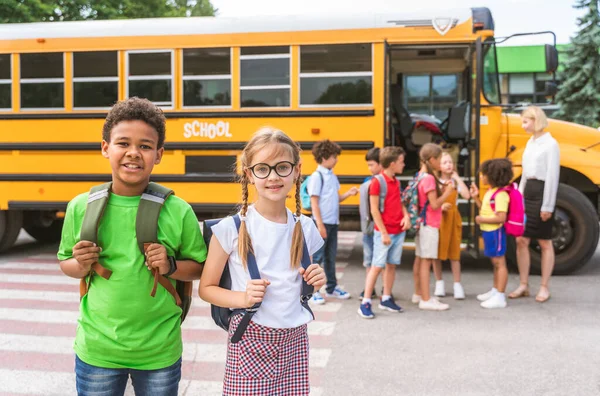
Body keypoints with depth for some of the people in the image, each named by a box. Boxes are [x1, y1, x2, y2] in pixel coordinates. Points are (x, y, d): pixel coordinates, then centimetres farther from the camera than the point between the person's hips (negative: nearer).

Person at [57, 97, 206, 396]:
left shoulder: (178, 211, -9)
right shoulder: (81, 207, -5)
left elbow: (200, 268, 1)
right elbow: (65, 263, 8)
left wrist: (170, 266, -17)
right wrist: (81, 266, -13)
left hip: (159, 352, -1)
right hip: (96, 351, 1)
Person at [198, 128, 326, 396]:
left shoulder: (305, 228, 2)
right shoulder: (231, 228, -10)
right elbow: (206, 289, -2)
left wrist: (316, 282, -5)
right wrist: (242, 298, -18)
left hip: (295, 339, 3)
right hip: (250, 340, -3)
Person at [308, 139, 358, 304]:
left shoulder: (333, 176, 11)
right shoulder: (317, 177, -12)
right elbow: (314, 202, -15)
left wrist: (348, 193, -2)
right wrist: (320, 225, -19)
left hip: (333, 222, 8)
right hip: (322, 222, -8)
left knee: (331, 256, 16)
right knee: (317, 257, -1)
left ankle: (332, 287, 27)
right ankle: (312, 290, 7)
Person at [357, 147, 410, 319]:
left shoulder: (397, 182, 10)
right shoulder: (377, 182, -13)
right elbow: (374, 210, -14)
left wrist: (406, 215, -2)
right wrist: (384, 233, -15)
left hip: (399, 231, 7)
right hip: (384, 232, -7)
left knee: (392, 265, 11)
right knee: (377, 266, -6)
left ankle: (386, 299, 22)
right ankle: (365, 303, 0)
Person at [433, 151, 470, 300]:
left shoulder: (456, 182, 5)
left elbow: (466, 195, -10)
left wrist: (458, 178, -7)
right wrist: (440, 206, -21)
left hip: (453, 219, 1)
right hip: (438, 219, -1)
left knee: (454, 253, 2)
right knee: (437, 253, 5)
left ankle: (457, 285, 10)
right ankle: (439, 283, 19)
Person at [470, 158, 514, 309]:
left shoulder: (500, 195, -20)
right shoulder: (490, 192, 11)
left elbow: (501, 217, -26)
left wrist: (482, 219, -20)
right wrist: (476, 197, 12)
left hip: (496, 233, -10)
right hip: (488, 232, 10)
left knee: (499, 263, -3)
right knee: (495, 263, 20)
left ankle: (500, 297, 1)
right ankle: (495, 291, 32)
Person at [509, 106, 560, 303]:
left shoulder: (550, 144, -12)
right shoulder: (531, 142, 13)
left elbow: (553, 176, -16)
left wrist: (548, 206, -17)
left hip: (542, 193, -8)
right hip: (527, 193, 8)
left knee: (545, 243, 3)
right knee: (521, 240, 6)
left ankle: (544, 287, 13)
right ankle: (524, 285, 16)